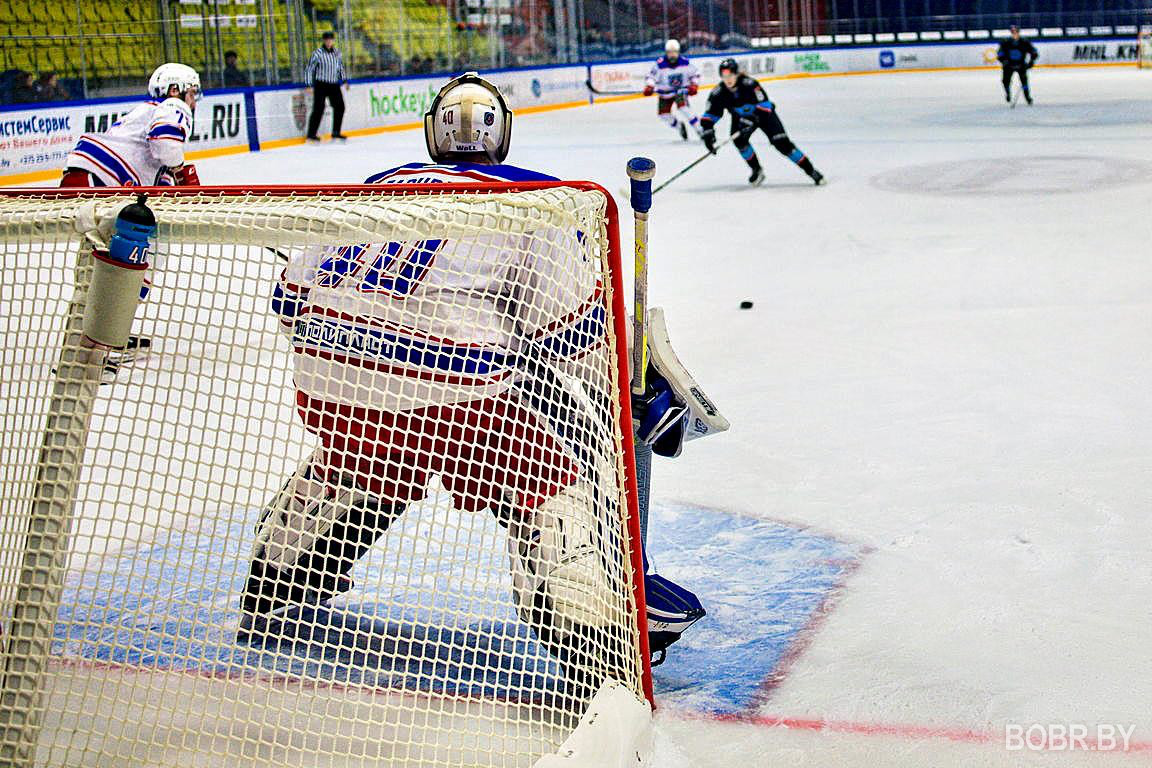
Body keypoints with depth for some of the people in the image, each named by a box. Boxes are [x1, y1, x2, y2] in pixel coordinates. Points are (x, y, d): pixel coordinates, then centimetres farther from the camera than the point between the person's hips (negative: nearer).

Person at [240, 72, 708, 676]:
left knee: (359, 461, 33)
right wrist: (649, 391, 12)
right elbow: (571, 326, 1)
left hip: (325, 375, 5)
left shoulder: (382, 184, 23)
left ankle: (271, 594, 45)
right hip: (448, 385, -5)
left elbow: (292, 292, 24)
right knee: (548, 483, 11)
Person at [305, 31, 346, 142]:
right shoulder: (317, 53, -10)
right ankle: (311, 134, -4)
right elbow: (309, 69, -8)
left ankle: (336, 132, 18)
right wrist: (309, 85, -13)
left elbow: (340, 66, 22)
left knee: (339, 106, 6)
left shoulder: (337, 53, 7)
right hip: (321, 85, -6)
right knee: (318, 109, -10)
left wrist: (344, 80, 19)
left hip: (334, 85, 6)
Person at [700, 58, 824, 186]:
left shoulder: (749, 84, -32)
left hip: (764, 114, -4)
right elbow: (710, 115, -15)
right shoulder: (718, 93, -20)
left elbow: (764, 105, -34)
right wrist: (708, 133, -29)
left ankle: (811, 170, -6)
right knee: (739, 140, -24)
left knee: (782, 143, -14)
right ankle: (757, 170, -2)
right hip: (741, 117, 4)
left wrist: (750, 122, -45)